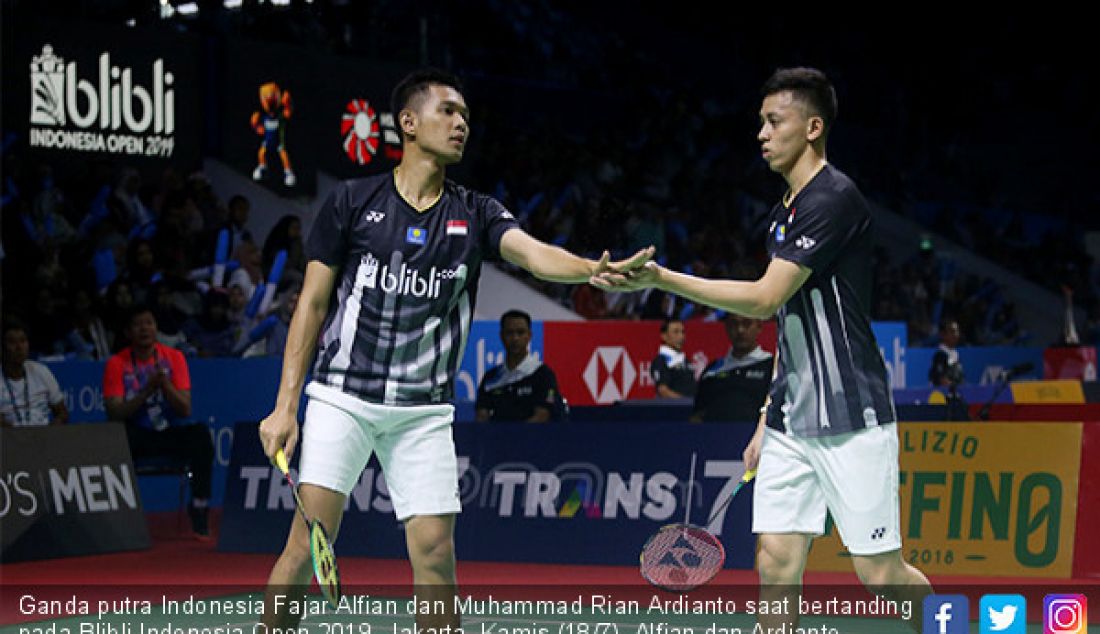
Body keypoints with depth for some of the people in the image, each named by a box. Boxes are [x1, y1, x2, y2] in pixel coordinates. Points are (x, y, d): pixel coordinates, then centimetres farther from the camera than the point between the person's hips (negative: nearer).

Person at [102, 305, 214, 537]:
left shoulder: (173, 357, 4)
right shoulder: (117, 364, 0)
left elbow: (185, 410, -4)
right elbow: (114, 413, -11)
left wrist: (165, 384, -20)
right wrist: (147, 390, -22)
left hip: (170, 433, 1)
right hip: (137, 437, -1)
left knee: (200, 433, -30)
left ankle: (200, 507, -22)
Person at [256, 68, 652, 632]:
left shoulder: (475, 215, 8)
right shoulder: (353, 201, 2)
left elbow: (534, 254, -12)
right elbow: (312, 304, 3)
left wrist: (594, 269, -35)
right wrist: (285, 405, -2)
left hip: (424, 411, 2)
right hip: (343, 394, -2)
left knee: (436, 553, -3)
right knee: (309, 539, -9)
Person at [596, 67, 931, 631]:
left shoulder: (835, 198, -14)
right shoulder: (784, 212, 16)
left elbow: (765, 299, -20)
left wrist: (662, 278, -20)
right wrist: (768, 420, 20)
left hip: (851, 418, -8)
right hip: (792, 424, 8)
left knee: (880, 573, -3)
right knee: (776, 567, -1)